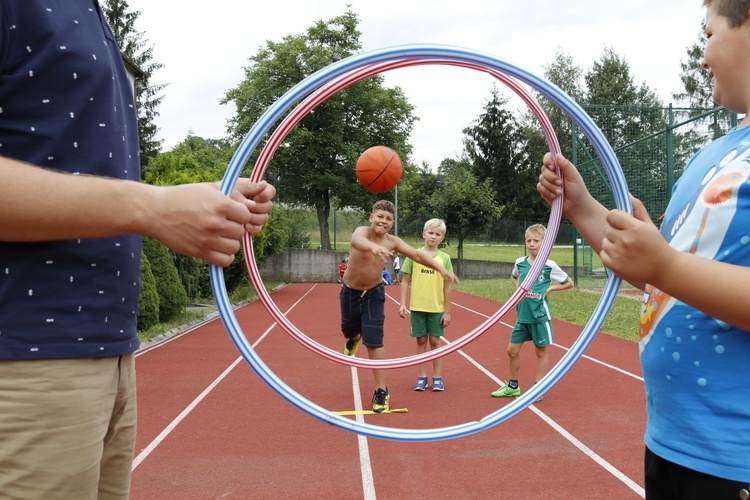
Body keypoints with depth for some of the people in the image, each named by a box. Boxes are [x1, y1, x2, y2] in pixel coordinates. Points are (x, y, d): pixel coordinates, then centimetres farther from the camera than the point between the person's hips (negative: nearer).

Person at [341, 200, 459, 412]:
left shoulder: (392, 242, -12)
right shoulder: (362, 231, -25)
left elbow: (417, 255, -6)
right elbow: (357, 241, -50)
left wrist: (442, 269, -18)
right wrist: (373, 247, -74)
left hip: (374, 293, 1)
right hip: (350, 291, -1)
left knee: (374, 342, -8)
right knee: (348, 331, 22)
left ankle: (381, 391, 0)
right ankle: (354, 339, 62)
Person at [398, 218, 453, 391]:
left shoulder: (444, 258, -1)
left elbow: (447, 286, 1)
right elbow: (406, 281, 3)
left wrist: (447, 311, 0)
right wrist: (402, 304, -4)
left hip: (437, 308, 0)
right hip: (417, 307, 0)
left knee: (435, 341, 6)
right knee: (421, 340, 8)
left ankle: (437, 377, 17)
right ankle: (422, 377, 18)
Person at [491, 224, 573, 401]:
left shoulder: (549, 265, -9)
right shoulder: (519, 262, 2)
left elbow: (569, 283, 2)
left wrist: (549, 289, -9)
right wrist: (519, 287, 6)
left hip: (540, 316, -4)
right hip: (522, 315, 4)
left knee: (541, 352, 7)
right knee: (512, 349, 8)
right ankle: (512, 387, 25)